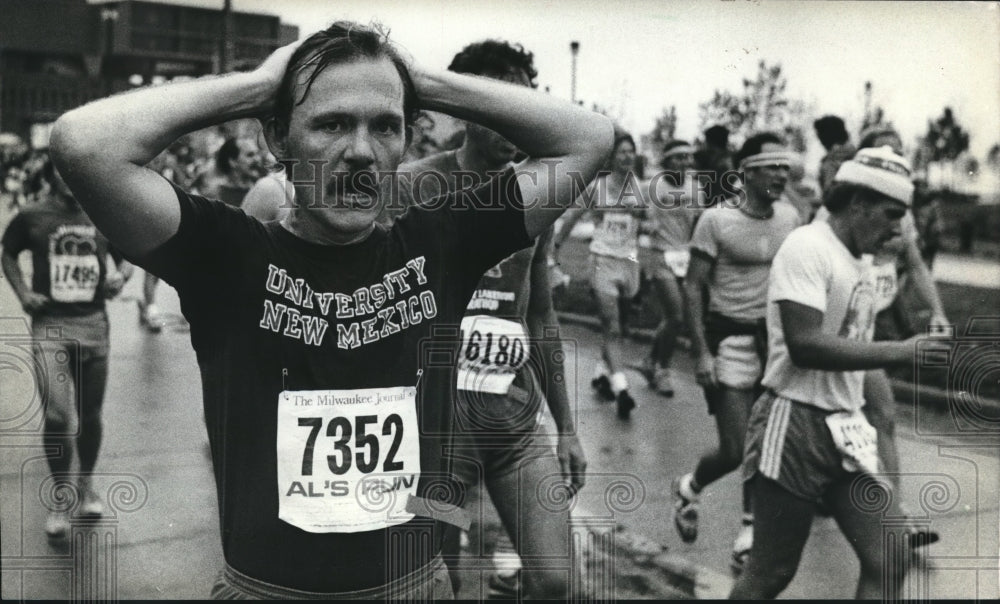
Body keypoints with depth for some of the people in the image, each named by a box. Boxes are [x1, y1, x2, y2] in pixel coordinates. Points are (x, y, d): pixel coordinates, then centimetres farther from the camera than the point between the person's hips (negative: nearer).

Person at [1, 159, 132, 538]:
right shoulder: (32, 218, 0)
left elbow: (125, 257, 18)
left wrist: (121, 275, -4)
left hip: (94, 323, 2)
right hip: (50, 325, -2)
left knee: (90, 415, 11)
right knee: (57, 416, -8)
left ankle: (86, 484, 33)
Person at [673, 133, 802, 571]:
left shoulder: (790, 217, 3)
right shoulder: (716, 220, -11)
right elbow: (693, 287, -9)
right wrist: (702, 352, -15)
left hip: (775, 336, 5)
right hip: (730, 336, -4)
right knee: (735, 450, -5)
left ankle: (750, 531, 21)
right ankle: (688, 488, 26)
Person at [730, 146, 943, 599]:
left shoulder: (859, 261, 12)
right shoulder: (807, 247, -14)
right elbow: (805, 346, -24)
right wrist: (902, 351, -21)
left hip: (847, 429, 8)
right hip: (796, 426, -8)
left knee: (889, 559, 1)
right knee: (771, 574, 2)